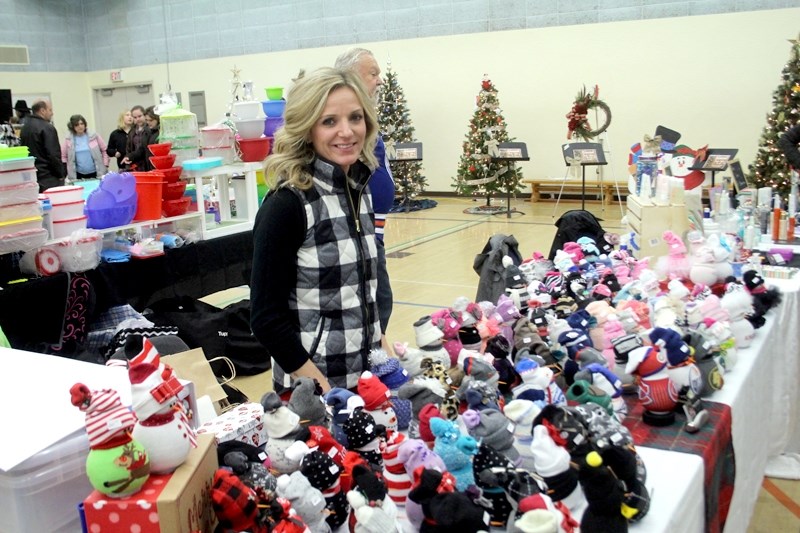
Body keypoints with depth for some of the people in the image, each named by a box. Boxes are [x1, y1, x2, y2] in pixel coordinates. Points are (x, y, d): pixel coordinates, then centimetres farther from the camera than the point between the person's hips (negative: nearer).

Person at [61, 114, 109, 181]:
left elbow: (104, 150, 8)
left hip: (96, 173, 0)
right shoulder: (68, 140, 3)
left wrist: (105, 166, 2)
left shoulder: (94, 136, 2)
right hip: (78, 175, 0)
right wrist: (67, 171, 2)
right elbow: (63, 156, 9)